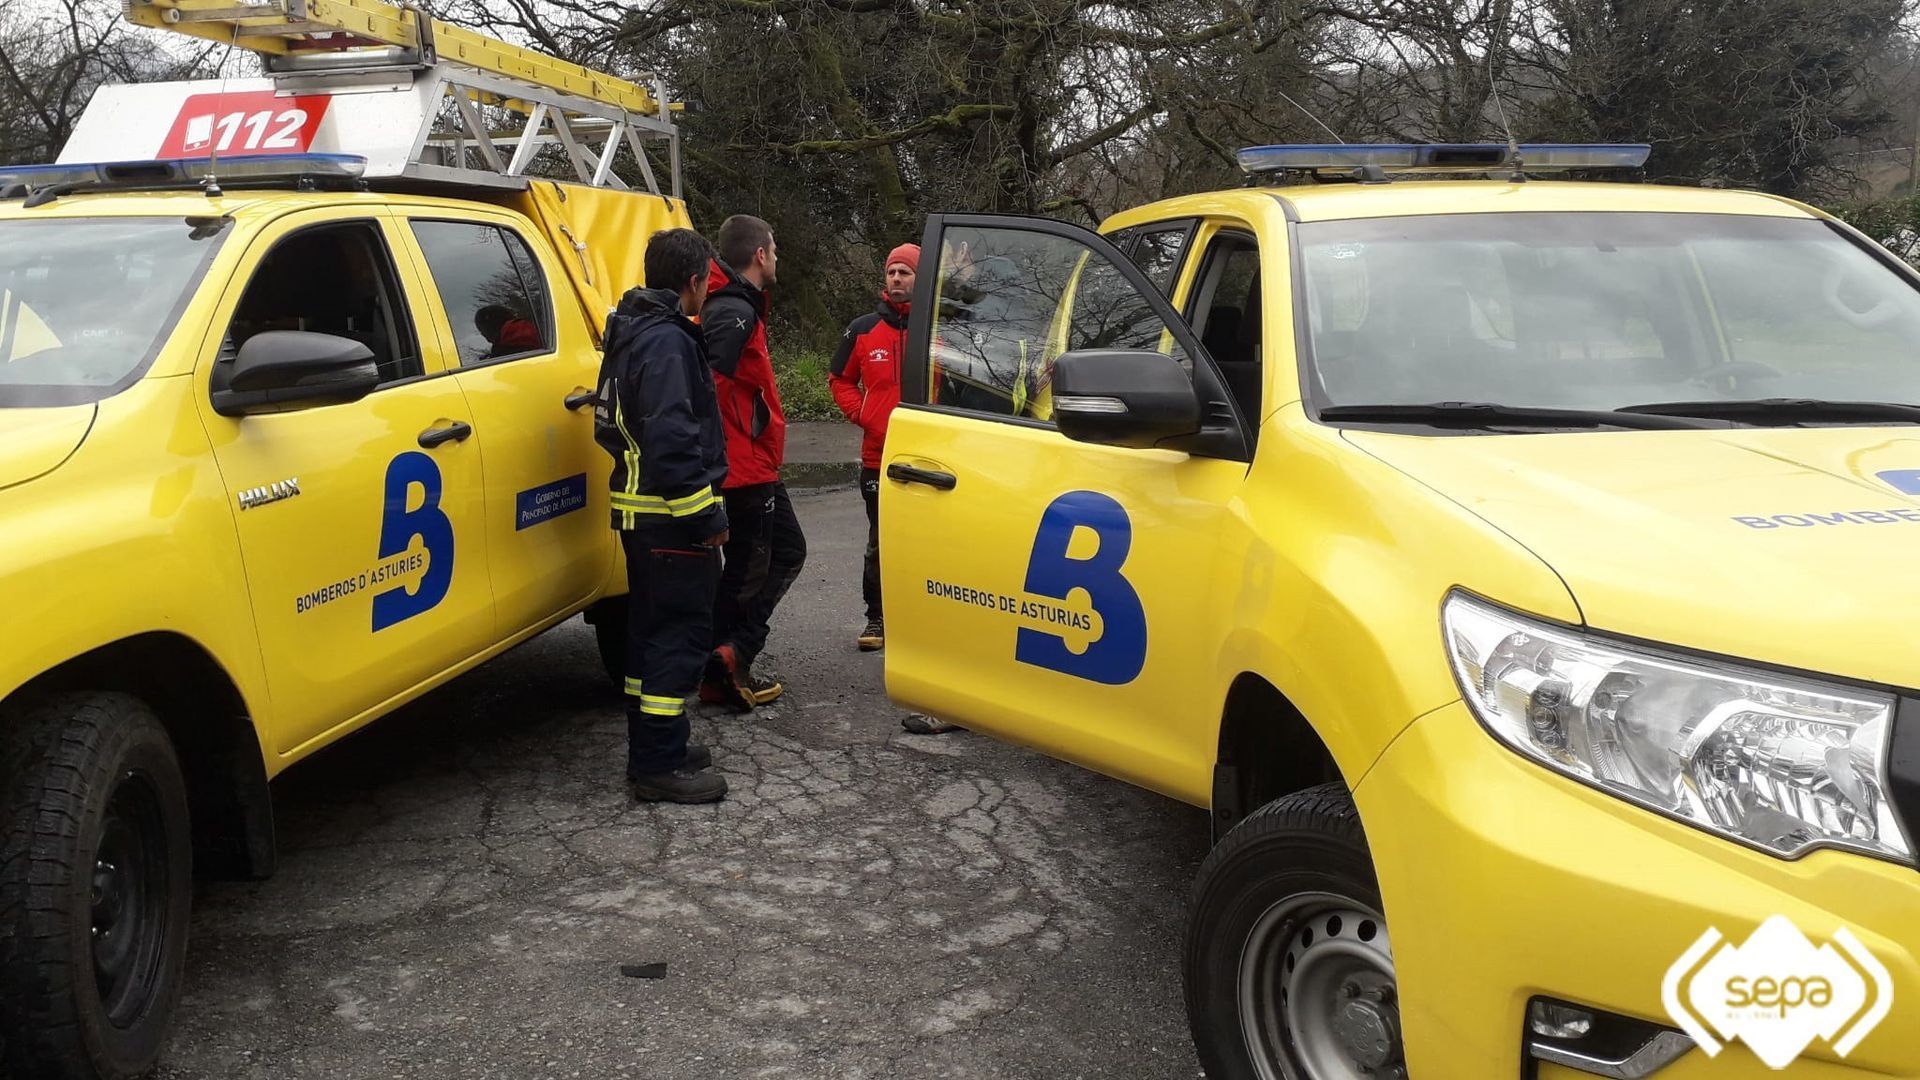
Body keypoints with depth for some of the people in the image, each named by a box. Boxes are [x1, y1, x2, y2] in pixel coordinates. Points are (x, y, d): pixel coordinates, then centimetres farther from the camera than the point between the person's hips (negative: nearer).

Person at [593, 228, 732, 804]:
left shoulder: (631, 334, 15)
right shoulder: (667, 342, -18)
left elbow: (611, 425, 22)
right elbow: (672, 439, -26)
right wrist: (706, 516, -23)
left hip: (639, 512, 11)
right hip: (673, 516, -11)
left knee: (653, 627, 17)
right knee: (679, 632, -5)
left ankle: (653, 746, 28)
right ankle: (659, 764, -1)